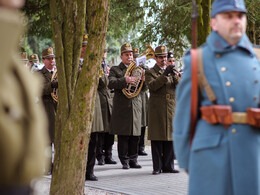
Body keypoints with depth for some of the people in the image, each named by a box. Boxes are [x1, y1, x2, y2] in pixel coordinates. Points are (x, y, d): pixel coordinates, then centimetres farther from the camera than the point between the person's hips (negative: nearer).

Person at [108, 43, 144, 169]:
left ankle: (133, 160, 12)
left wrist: (143, 80, -10)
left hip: (135, 106, 4)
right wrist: (125, 80, -27)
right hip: (122, 108, -3)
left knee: (135, 135, 4)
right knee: (123, 136, -3)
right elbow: (110, 84, -13)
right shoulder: (115, 70, 5)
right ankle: (124, 161, 4)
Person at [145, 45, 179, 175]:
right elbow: (152, 86, -15)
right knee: (157, 140, -3)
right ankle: (157, 167, 1)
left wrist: (175, 76, -13)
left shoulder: (171, 71, 17)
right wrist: (165, 74, -22)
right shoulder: (150, 72, 4)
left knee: (170, 139, 4)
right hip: (157, 110, -4)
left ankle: (168, 166, 10)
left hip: (171, 109, 4)